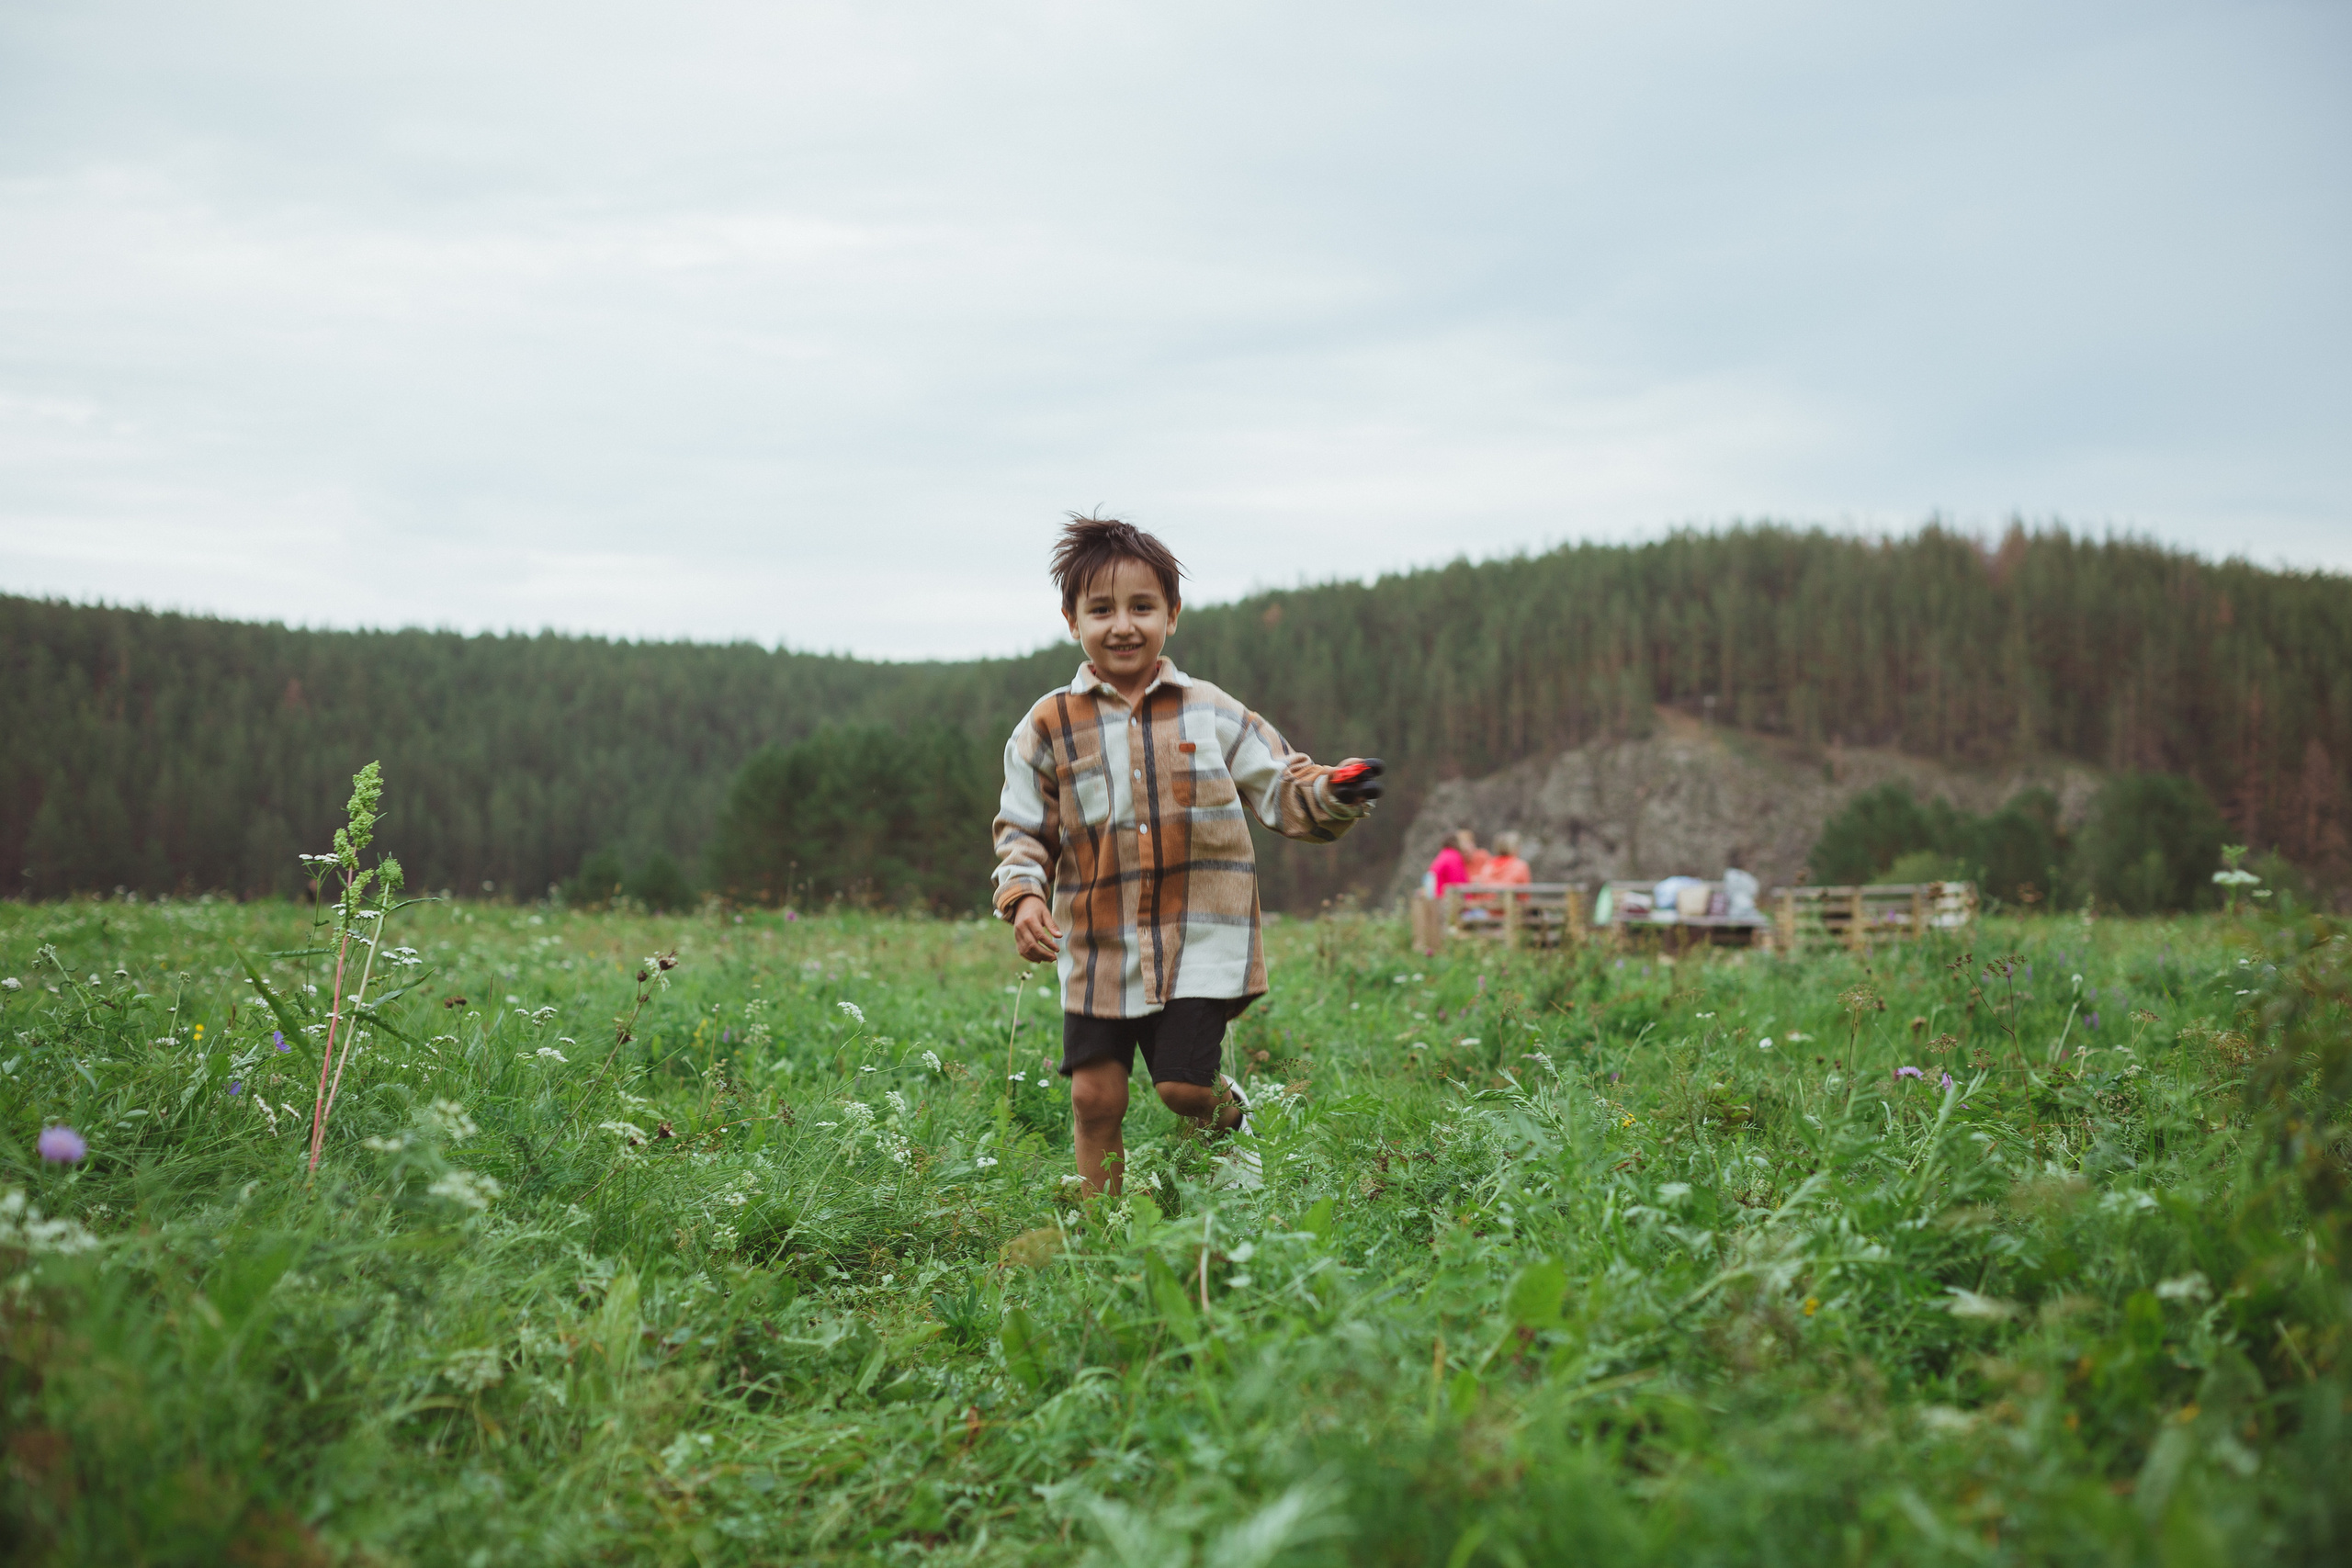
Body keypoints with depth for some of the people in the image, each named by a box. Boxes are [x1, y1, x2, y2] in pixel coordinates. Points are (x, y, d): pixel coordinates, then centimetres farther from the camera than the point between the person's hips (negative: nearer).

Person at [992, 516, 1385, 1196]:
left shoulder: (1212, 714, 3)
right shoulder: (1049, 727, 2)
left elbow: (1280, 790, 6)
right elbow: (1021, 829, 6)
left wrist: (1333, 796, -17)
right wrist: (1023, 895, -13)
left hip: (1201, 943, -1)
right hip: (1098, 948, 1)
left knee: (1183, 1087, -6)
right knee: (1095, 1098, 0)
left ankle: (1226, 1109, 30)